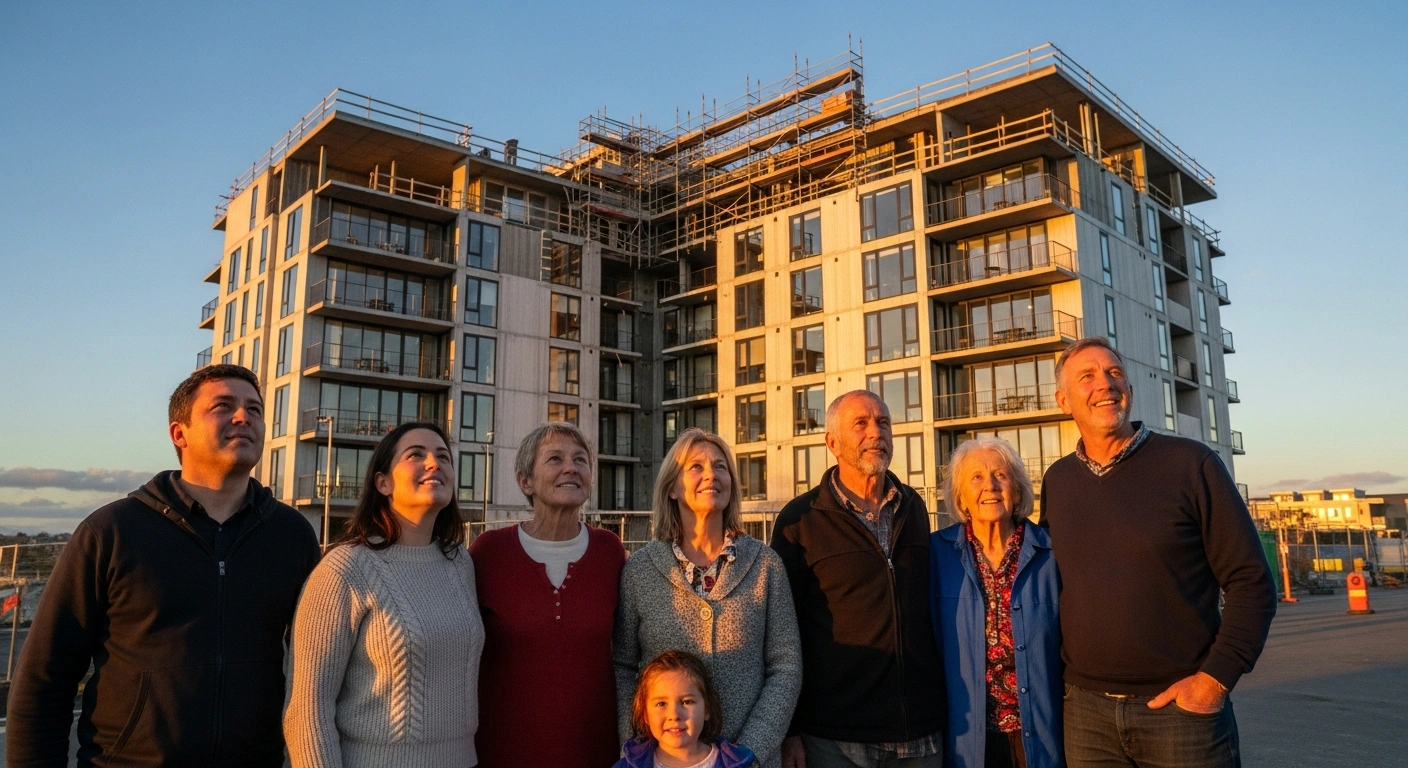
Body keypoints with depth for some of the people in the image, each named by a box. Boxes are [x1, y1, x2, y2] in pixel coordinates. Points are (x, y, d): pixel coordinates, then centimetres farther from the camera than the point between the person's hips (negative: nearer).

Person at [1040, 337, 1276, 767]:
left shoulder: (1190, 464, -6)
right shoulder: (1056, 482, 5)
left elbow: (1252, 582, -5)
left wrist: (1216, 678, -12)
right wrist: (1061, 673, 8)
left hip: (1181, 706, -3)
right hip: (1086, 710, 3)